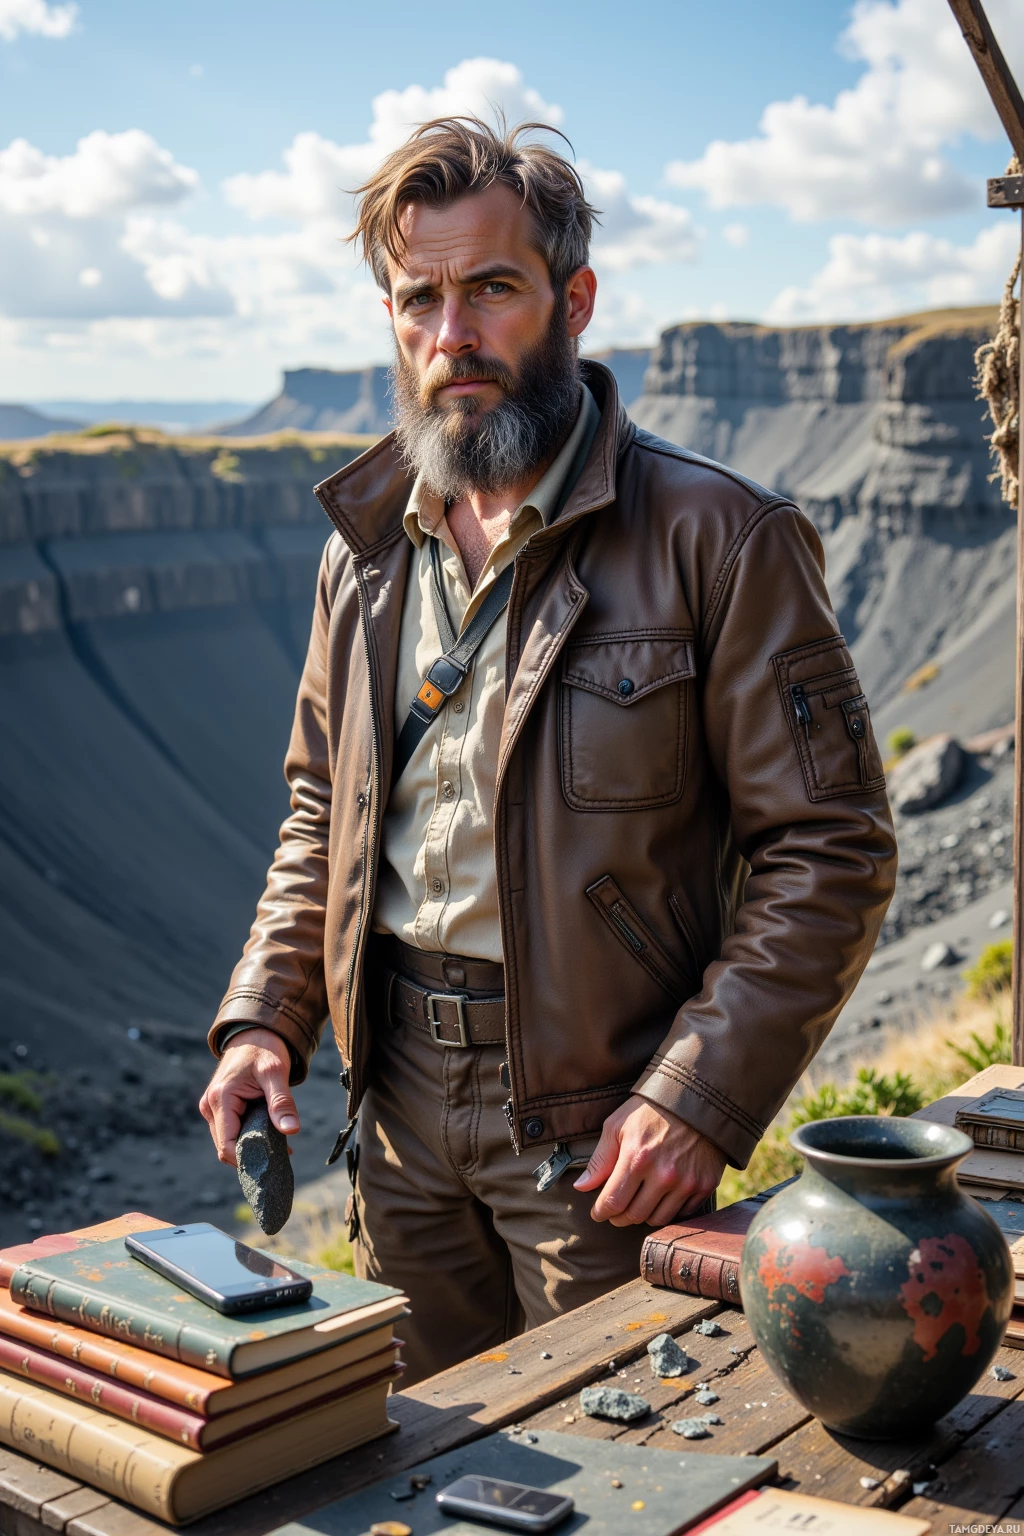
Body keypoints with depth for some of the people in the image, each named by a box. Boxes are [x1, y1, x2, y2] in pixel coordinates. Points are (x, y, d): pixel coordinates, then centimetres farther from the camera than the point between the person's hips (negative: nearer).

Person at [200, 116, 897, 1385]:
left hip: (598, 1124, -5)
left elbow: (832, 850, -12)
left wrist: (700, 1095, -17)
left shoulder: (718, 540, -13)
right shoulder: (367, 545, 6)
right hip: (401, 1101, 5)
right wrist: (263, 1016, 4)